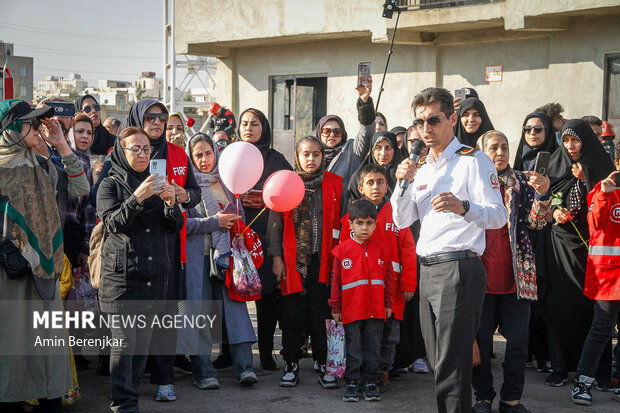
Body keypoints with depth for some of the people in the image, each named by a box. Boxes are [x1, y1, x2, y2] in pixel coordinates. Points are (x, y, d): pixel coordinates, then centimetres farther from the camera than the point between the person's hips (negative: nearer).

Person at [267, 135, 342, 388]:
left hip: (324, 260, 0)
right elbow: (275, 223, 6)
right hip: (293, 260, 0)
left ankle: (323, 365, 9)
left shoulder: (334, 184, 7)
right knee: (293, 313, 2)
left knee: (322, 312, 1)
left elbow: (341, 222, 10)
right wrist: (276, 258, 0)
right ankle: (291, 365, 12)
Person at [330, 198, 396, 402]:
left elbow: (389, 278, 10)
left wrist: (388, 304, 8)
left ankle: (370, 383, 17)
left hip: (376, 310, 2)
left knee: (373, 347, 7)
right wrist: (335, 307, 2)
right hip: (351, 309, -2)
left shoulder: (381, 249, 4)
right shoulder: (342, 250, -2)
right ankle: (351, 383, 13)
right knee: (353, 349, 4)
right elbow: (336, 280, 2)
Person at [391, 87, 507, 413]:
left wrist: (463, 207, -33)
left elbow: (498, 216, -13)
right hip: (427, 271, 8)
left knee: (451, 366, -11)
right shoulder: (422, 168, 20)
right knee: (438, 361, 12)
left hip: (458, 269, -8)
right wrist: (403, 183, -1)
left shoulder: (473, 161, -4)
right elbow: (402, 220, 15)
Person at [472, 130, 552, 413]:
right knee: (480, 341, 4)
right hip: (480, 277, -1)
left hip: (515, 277, 1)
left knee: (518, 341, 1)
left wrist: (543, 194, -20)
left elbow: (537, 222, -3)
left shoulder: (522, 182, 8)